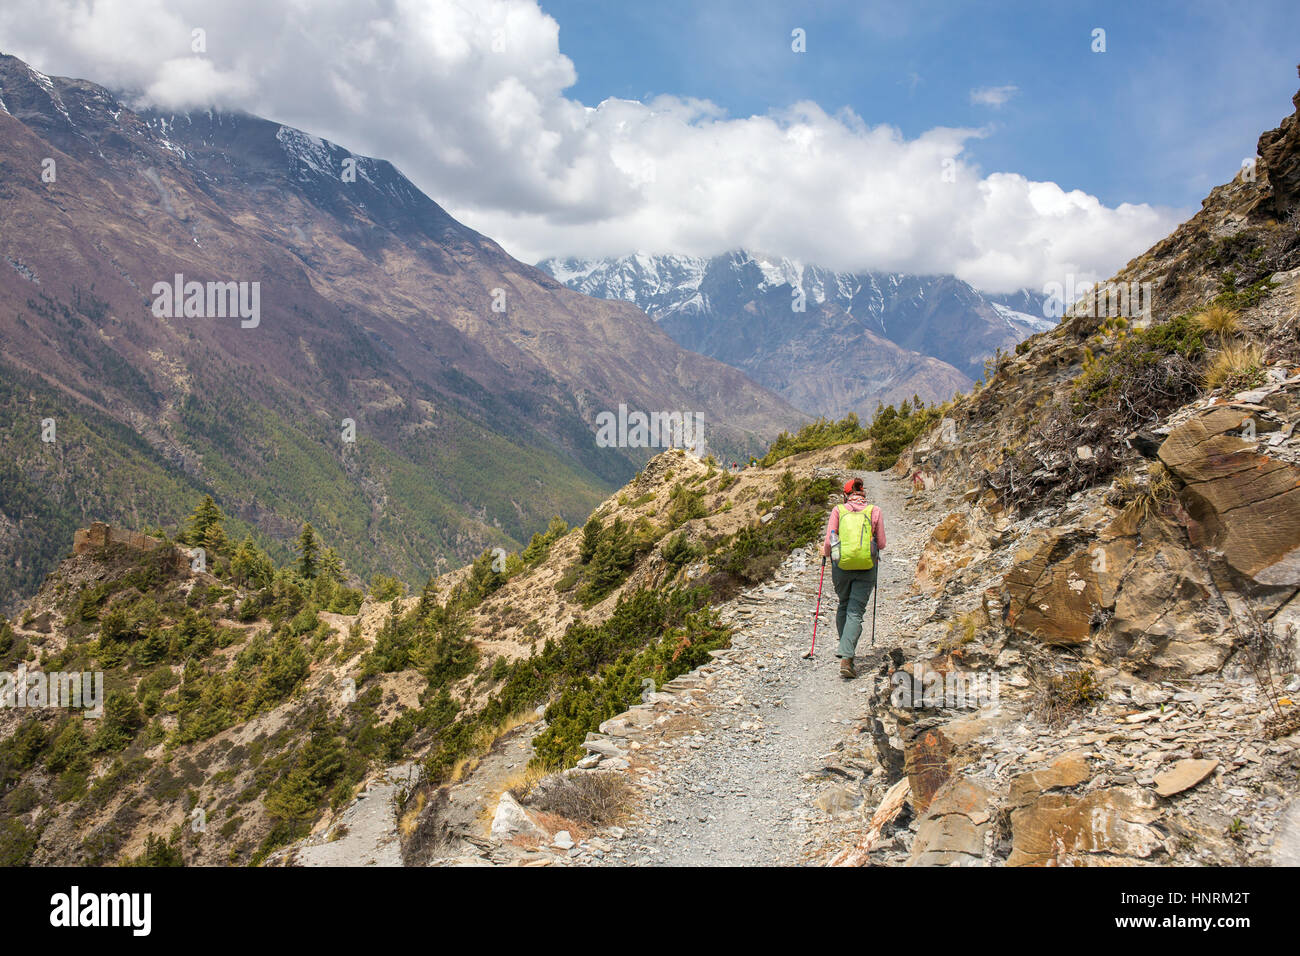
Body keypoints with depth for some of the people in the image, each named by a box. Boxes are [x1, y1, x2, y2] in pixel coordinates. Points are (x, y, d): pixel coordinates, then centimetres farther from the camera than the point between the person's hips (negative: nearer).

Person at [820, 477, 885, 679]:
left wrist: (825, 552, 20)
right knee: (855, 613, -2)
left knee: (843, 606, 23)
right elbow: (881, 544, 6)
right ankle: (846, 657, -15)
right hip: (867, 567, -1)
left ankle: (844, 648, 33)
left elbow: (829, 541, -2)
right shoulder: (874, 511, 4)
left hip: (841, 564, 1)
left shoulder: (838, 510, 2)